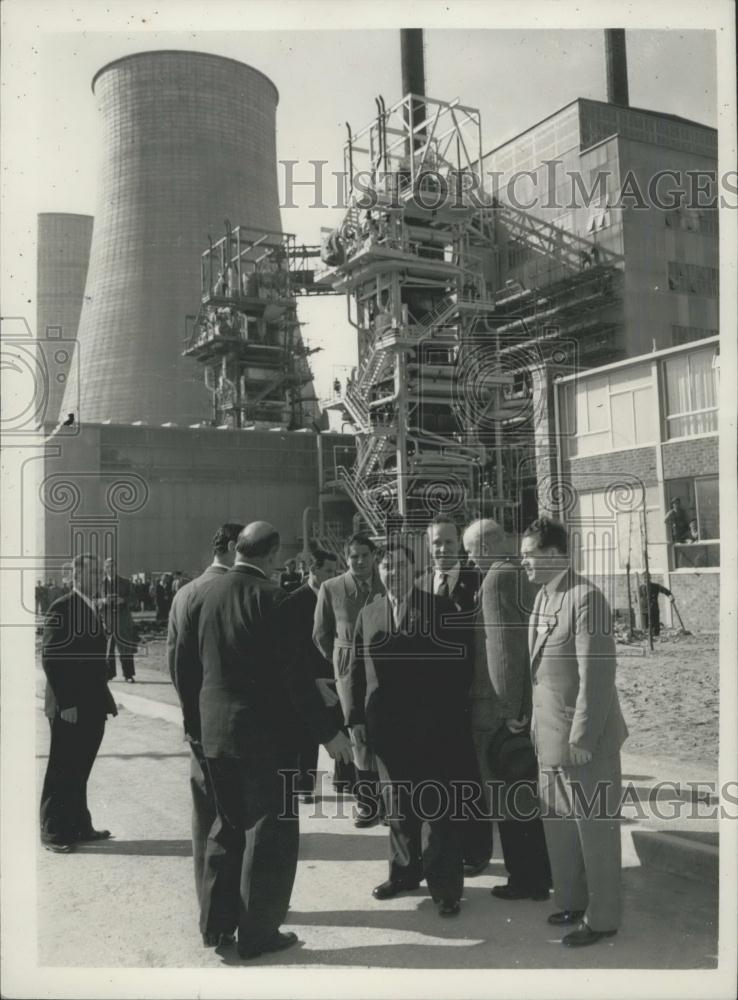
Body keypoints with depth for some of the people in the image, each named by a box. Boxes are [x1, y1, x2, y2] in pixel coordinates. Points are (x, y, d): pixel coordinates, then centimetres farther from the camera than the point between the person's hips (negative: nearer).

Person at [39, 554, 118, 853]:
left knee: (79, 772, 15)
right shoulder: (61, 608, -12)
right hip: (69, 709, -8)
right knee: (62, 772, 2)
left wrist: (105, 698, 12)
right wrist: (66, 704, -19)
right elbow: (50, 658, -17)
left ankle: (79, 827, 23)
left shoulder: (92, 610, 14)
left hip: (91, 707, 8)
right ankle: (53, 833, 13)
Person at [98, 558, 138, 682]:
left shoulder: (125, 583, 8)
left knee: (125, 649, -1)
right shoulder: (100, 583, 8)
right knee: (107, 647, -1)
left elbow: (132, 600, 6)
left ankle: (128, 674, 5)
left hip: (122, 619, 0)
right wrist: (103, 601, -14)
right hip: (107, 619, 0)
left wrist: (123, 600, -13)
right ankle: (108, 673, 9)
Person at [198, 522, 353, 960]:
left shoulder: (211, 592, 3)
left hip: (216, 729, 7)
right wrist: (329, 730, -13)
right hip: (263, 731, -7)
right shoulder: (268, 596, -18)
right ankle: (258, 932, 16)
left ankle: (218, 920, 30)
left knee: (229, 826, 21)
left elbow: (206, 661, 10)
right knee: (271, 832, 7)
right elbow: (293, 672, -19)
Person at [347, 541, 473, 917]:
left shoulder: (440, 608, -2)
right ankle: (404, 872, 31)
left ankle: (445, 886, 12)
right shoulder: (368, 613, 10)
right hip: (386, 726, 4)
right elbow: (356, 669, 10)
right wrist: (356, 717, 3)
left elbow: (461, 662, -4)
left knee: (437, 806, 2)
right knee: (396, 803, 15)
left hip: (434, 727, -4)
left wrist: (454, 713, -10)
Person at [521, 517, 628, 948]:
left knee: (594, 829, 8)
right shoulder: (543, 597, 8)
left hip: (584, 736, -8)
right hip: (550, 734, 8)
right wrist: (537, 722, 8)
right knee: (558, 824, 19)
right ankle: (571, 901, 36)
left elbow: (597, 674, -21)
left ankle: (602, 918, 23)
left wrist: (582, 738, -19)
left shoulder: (586, 598, -19)